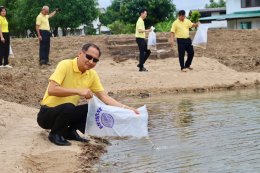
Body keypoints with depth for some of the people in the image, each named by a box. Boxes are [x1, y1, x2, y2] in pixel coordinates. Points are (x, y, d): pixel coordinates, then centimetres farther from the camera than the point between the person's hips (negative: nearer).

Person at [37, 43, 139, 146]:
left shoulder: (92, 75, -1)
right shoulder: (65, 65, -19)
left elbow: (103, 97, 1)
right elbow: (51, 90, -29)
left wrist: (125, 108, -10)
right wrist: (78, 91, -33)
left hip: (68, 111, 6)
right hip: (47, 114, -6)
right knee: (68, 107, -36)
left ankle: (70, 131, 6)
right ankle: (55, 134, -8)